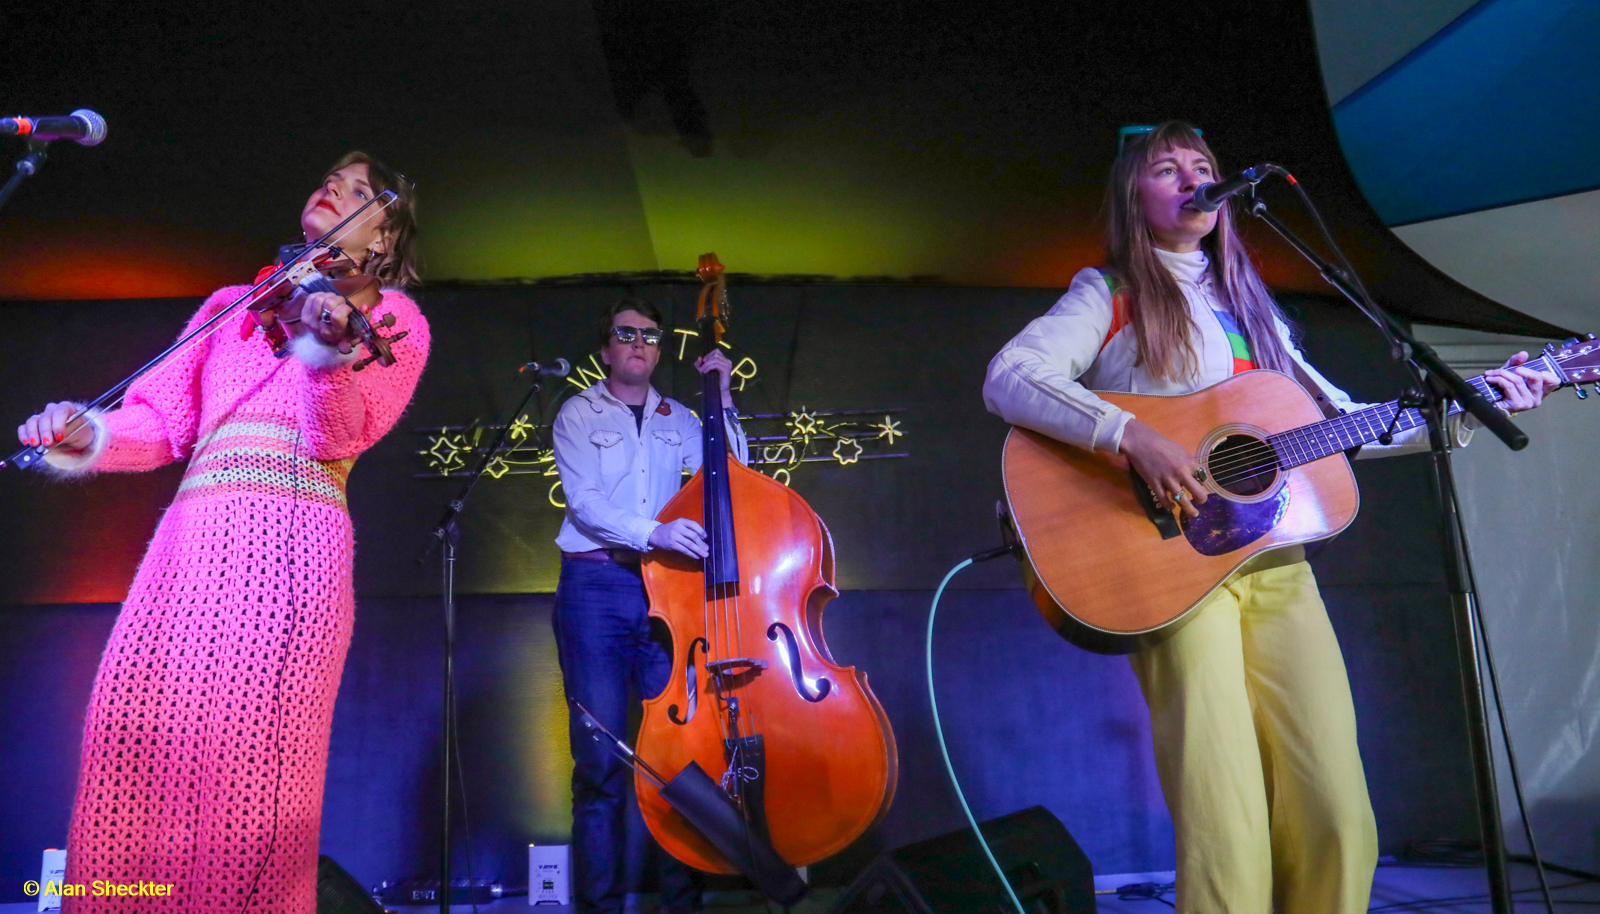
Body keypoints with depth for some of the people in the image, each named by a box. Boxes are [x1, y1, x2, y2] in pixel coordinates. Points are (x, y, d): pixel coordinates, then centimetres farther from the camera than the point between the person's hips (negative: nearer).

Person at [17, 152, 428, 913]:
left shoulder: (391, 316, 13)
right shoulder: (230, 304, 26)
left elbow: (343, 436, -3)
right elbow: (164, 421, 18)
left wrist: (326, 360, -23)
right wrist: (97, 440, -3)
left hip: (292, 542, -4)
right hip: (191, 538, 4)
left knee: (247, 756, -13)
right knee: (133, 741, -6)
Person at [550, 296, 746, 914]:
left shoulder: (677, 419, 18)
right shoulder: (579, 413, 8)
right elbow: (582, 500, -6)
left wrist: (720, 399, 3)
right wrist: (653, 532, -21)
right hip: (595, 587, -2)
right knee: (601, 756, -4)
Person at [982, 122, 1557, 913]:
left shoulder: (1249, 305, 23)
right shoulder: (1111, 293, 6)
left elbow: (1343, 421, 24)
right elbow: (1006, 380, -11)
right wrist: (1131, 435, -23)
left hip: (1276, 560, 6)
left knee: (1339, 823, 0)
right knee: (1227, 837, -12)